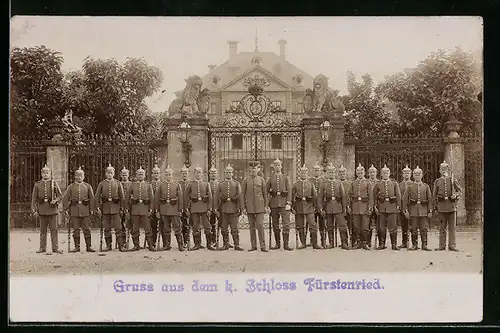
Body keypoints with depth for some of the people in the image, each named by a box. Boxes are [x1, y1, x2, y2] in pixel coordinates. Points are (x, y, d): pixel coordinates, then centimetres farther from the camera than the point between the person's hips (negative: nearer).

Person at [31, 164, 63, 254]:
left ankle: (55, 248, -1)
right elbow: (34, 198, 6)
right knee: (43, 230, 4)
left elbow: (60, 195, 8)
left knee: (54, 229, -3)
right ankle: (42, 248, 10)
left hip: (52, 209, -1)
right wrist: (34, 210, -2)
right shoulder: (37, 184, 8)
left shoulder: (54, 183, 7)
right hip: (42, 209, 1)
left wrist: (55, 200, -13)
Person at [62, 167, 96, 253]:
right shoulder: (71, 187, 8)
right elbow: (65, 198, 4)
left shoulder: (88, 186, 9)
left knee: (87, 229, 0)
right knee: (76, 229, 3)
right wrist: (66, 209, -4)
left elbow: (92, 198, 6)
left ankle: (89, 246, 5)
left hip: (85, 210, 0)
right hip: (74, 210, 0)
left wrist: (92, 209, -2)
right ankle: (77, 247, 9)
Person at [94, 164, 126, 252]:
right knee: (106, 228, 5)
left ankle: (121, 245, -3)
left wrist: (122, 207, 0)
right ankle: (108, 245, 13)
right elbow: (97, 196, 5)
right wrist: (98, 208, -3)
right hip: (105, 207, 1)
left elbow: (122, 196, 6)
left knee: (118, 227, -5)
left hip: (115, 207, -1)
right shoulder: (102, 184, 6)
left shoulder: (118, 183, 5)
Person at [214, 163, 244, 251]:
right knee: (224, 228, 5)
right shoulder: (220, 184, 9)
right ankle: (225, 245, 12)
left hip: (233, 209, -1)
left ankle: (236, 245, 0)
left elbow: (240, 196, 4)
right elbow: (216, 197, 6)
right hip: (223, 209, 1)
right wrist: (216, 208, -3)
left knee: (234, 228, -4)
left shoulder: (236, 184, 8)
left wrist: (240, 208, -4)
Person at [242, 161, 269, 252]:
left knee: (260, 226, -8)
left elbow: (265, 194, 8)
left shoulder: (261, 180, 5)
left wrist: (266, 206, 3)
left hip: (260, 207, -1)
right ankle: (254, 246, 11)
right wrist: (243, 208, -2)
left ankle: (263, 246, -5)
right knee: (252, 227, 5)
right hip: (250, 207, 1)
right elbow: (243, 195, 3)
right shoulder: (246, 180, 3)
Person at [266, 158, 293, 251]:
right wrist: (267, 203, 0)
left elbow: (289, 191, 1)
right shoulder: (270, 179, 11)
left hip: (284, 203, -2)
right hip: (274, 203, 2)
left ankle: (286, 244, -7)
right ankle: (277, 244, 12)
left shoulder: (286, 178, 8)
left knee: (286, 223, -9)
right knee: (275, 225, 5)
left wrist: (288, 203, -10)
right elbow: (266, 191, 10)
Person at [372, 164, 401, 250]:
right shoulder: (378, 184, 9)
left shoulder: (394, 184, 9)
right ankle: (382, 244, 10)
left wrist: (398, 206, -2)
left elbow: (398, 196, 6)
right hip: (381, 207, 1)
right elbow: (375, 197, 9)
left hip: (392, 207, -1)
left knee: (393, 227, -2)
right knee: (381, 227, 2)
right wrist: (375, 206, -1)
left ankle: (394, 244, 4)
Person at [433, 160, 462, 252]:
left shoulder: (453, 180, 7)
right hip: (441, 206, 0)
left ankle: (452, 245, 3)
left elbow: (460, 190, 11)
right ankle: (442, 246, 7)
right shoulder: (437, 181, 8)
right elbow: (434, 195, 10)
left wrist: (456, 195, -9)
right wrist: (435, 205, 3)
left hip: (451, 205, 0)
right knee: (442, 227, 3)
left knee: (452, 227, 0)